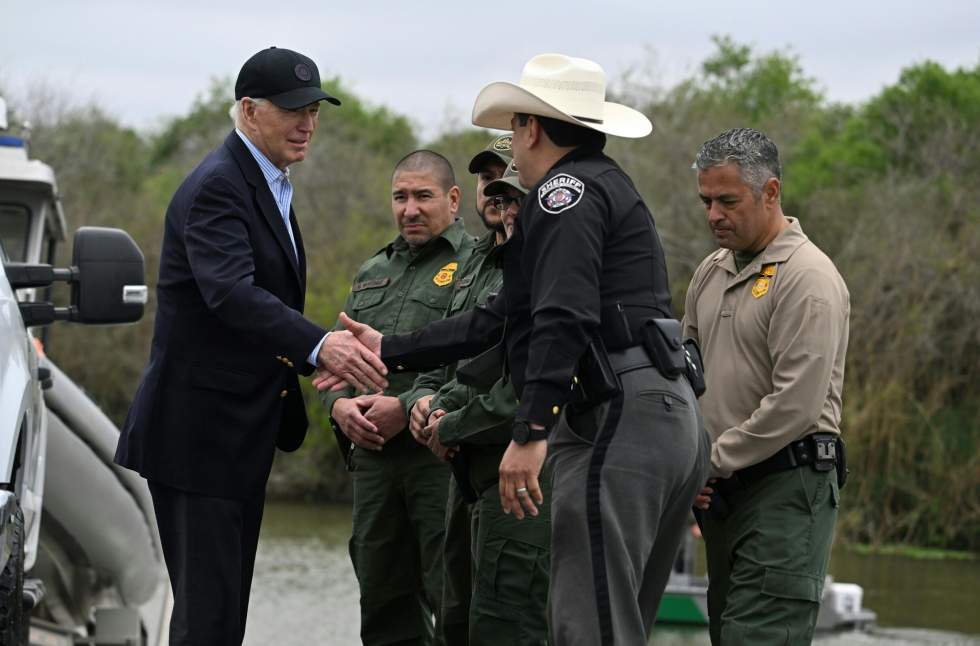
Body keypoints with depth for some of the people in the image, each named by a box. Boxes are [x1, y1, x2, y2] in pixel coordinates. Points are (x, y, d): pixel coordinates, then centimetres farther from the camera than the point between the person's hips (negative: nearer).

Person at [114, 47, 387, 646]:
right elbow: (229, 292, -32)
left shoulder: (268, 187, 16)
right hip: (198, 432, -10)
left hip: (242, 433, 10)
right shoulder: (216, 186, -16)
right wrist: (318, 345, -44)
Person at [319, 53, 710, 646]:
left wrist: (530, 433, -25)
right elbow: (502, 321, 29)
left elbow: (564, 318, -20)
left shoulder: (565, 191, -4)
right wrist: (389, 351, 32)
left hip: (621, 419, -10)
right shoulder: (601, 187, 28)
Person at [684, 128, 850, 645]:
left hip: (788, 485, -8)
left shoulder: (807, 277, -11)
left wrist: (712, 464, -12)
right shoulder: (711, 273, 15)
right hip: (722, 490, 8)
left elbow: (795, 405, -19)